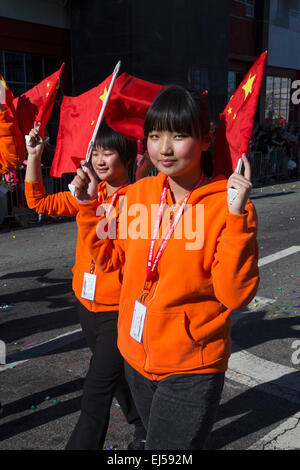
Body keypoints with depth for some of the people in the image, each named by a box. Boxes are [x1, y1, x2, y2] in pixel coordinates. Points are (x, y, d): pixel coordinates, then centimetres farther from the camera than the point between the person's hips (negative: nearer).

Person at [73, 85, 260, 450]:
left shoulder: (226, 205, -18)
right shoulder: (138, 193, -3)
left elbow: (236, 295, -22)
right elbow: (110, 257, 8)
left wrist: (237, 218, -31)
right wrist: (88, 206, -2)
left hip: (191, 370, -5)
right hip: (137, 355, 6)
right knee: (154, 436, 28)